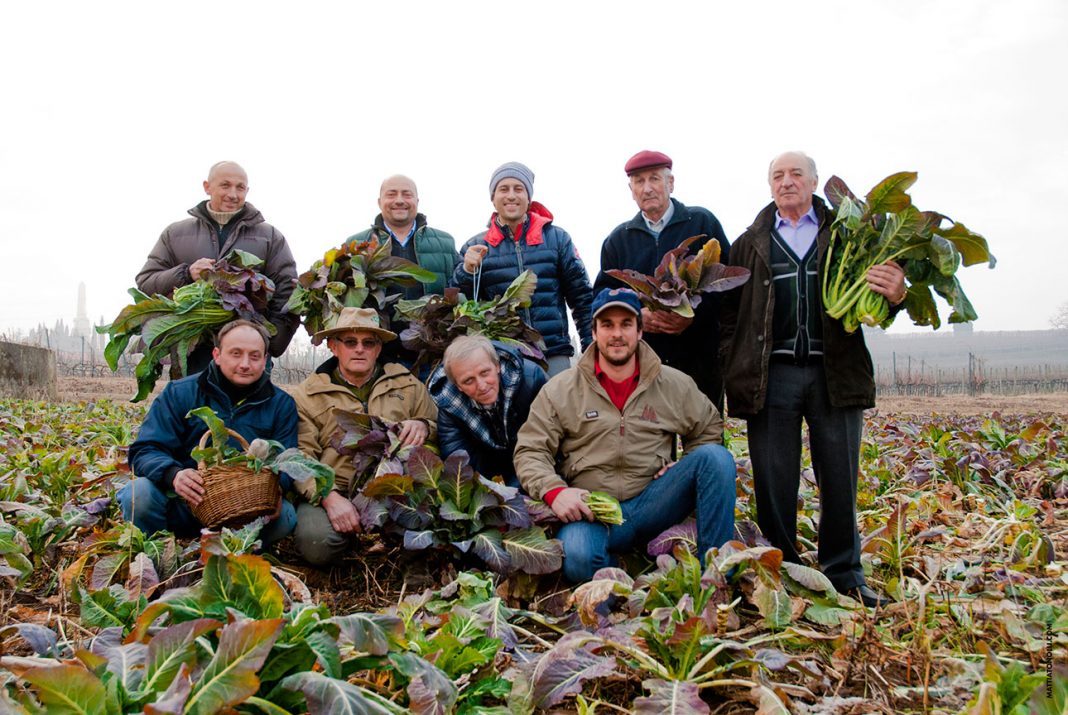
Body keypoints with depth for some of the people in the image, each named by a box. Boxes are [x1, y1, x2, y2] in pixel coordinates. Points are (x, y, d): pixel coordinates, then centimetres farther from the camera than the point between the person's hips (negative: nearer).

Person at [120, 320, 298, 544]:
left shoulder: (281, 405, 4)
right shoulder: (178, 393, 1)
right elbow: (145, 450, -5)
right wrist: (173, 474, -29)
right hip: (181, 504, 0)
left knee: (285, 516, -28)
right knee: (139, 494, -30)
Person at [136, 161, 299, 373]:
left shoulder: (270, 236, 13)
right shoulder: (175, 234, 17)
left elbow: (287, 292, 5)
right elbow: (145, 282, 14)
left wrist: (272, 343, -8)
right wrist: (185, 274, -7)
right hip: (193, 352, 1)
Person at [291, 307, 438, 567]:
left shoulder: (406, 384, 15)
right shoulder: (307, 394, 7)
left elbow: (439, 427, 20)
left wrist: (423, 426, -5)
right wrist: (329, 497, -19)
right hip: (331, 492, -1)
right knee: (317, 542, -32)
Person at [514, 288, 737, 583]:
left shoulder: (675, 384, 9)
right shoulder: (560, 389, 4)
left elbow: (710, 429, 23)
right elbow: (530, 452, 1)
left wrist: (689, 468, 4)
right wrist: (555, 491, -17)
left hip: (650, 502, 3)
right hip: (590, 510, -2)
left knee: (716, 456, -20)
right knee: (577, 558, -37)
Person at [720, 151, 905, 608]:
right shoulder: (751, 244, 13)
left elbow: (871, 293, 8)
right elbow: (729, 313, 9)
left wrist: (895, 295, -17)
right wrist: (734, 371, -2)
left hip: (836, 371, 0)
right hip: (772, 375, 0)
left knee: (840, 479, 6)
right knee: (774, 482, 4)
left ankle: (844, 574, 21)